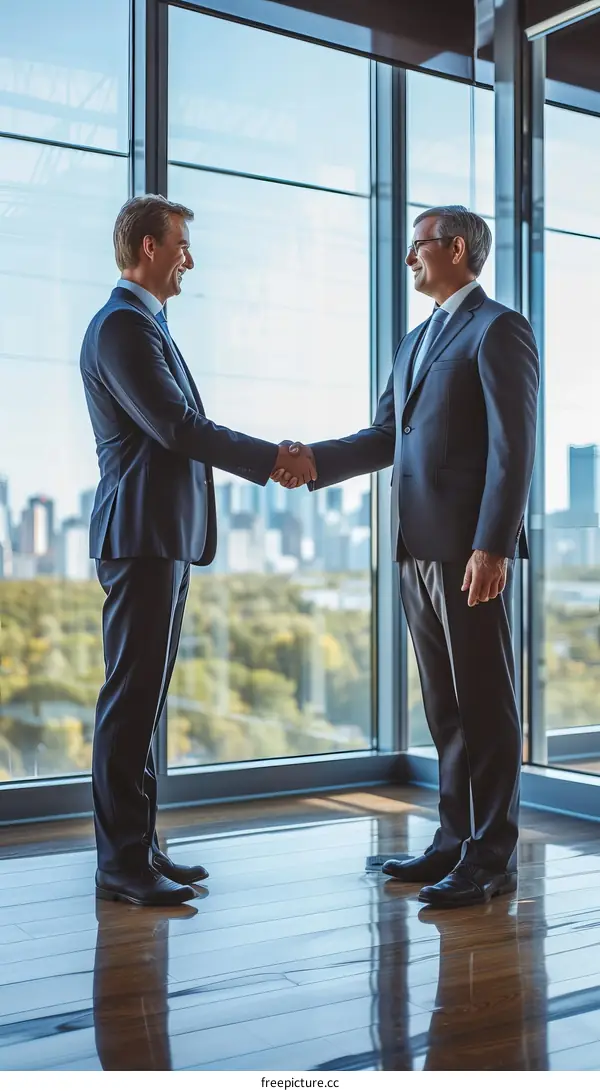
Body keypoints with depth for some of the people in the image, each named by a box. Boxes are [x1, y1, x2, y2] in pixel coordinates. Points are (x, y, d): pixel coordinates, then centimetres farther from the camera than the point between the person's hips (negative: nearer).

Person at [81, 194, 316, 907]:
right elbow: (176, 426, -18)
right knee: (131, 698, -7)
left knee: (145, 698, 12)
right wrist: (274, 457, -11)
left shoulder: (145, 325, 22)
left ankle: (138, 847, 20)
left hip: (165, 539, 10)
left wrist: (267, 465, 15)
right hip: (141, 536, -10)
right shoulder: (121, 326, -10)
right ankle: (121, 864, 0)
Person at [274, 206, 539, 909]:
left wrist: (492, 547, -21)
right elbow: (386, 436, 17)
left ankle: (491, 859, 7)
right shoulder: (414, 342, 21)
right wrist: (314, 462, 2)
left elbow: (513, 448, -13)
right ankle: (456, 842, 23)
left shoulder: (499, 330, -5)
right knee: (446, 707, 13)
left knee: (484, 703, -1)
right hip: (418, 548, 8)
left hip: (470, 550, -8)